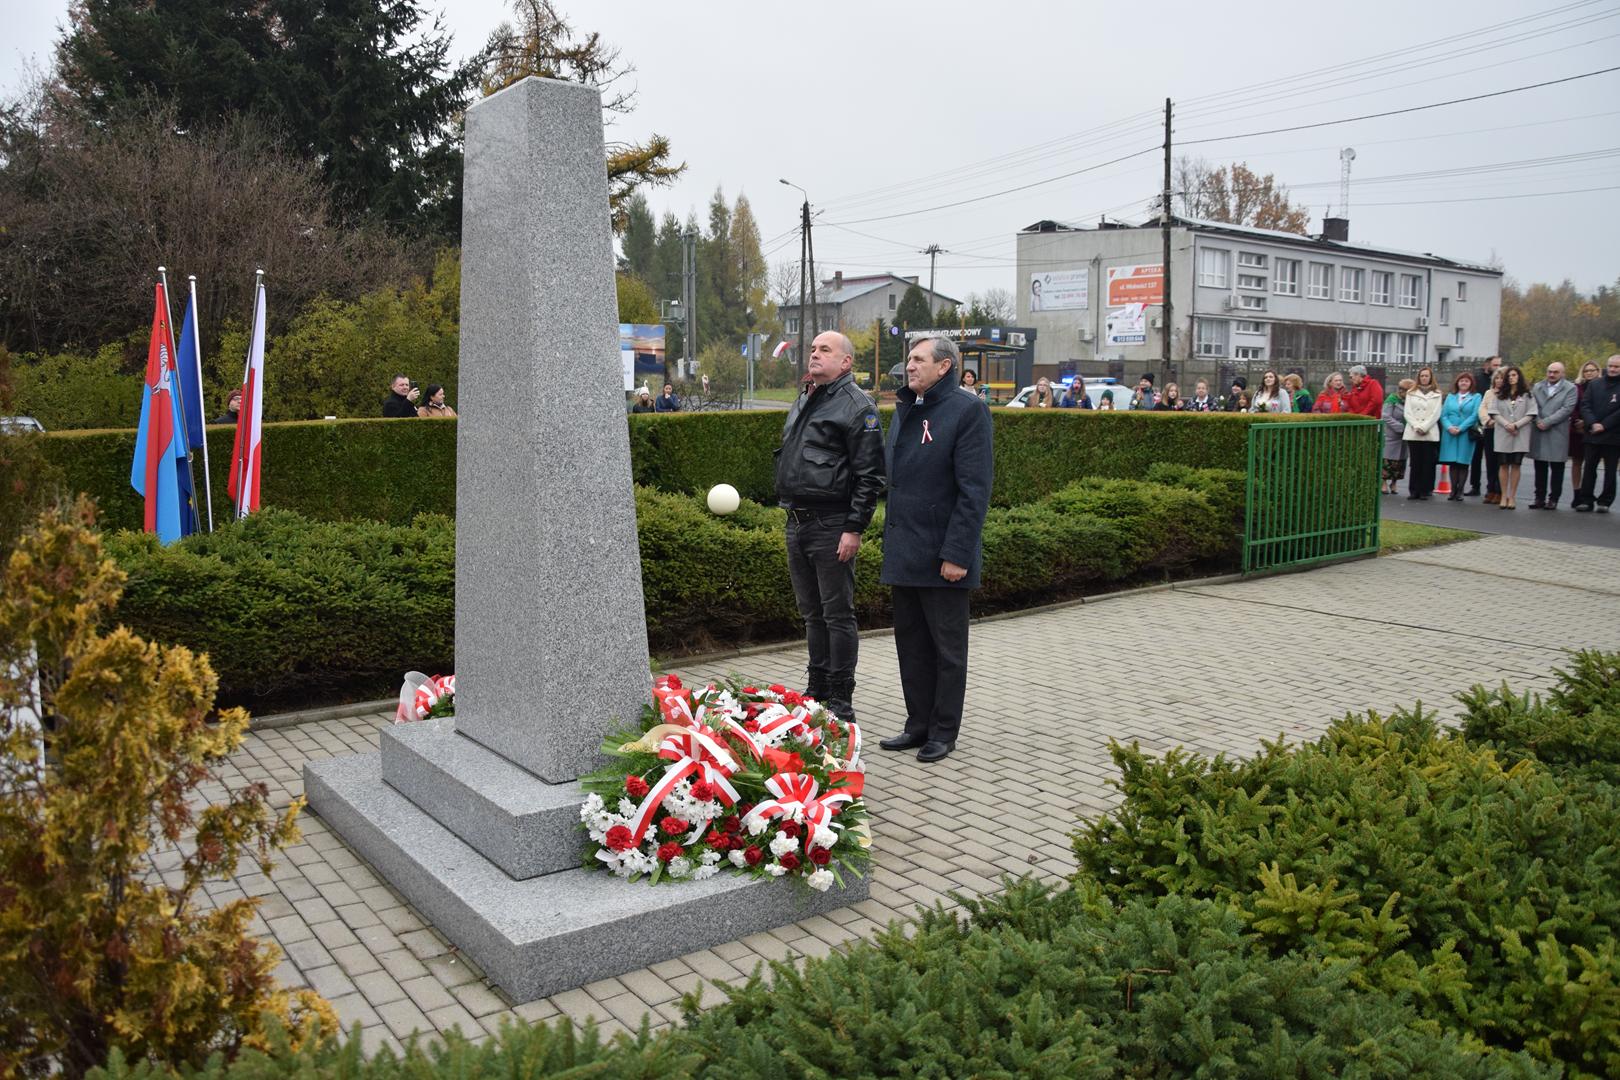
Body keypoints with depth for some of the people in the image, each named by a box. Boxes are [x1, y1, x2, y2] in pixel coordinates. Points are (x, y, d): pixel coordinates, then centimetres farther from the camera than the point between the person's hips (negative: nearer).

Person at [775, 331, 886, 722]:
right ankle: (816, 690, 26)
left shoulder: (857, 406, -9)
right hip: (797, 524, 9)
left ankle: (841, 702, 6)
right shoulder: (801, 403, 17)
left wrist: (854, 528, -19)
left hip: (831, 527, -8)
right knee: (811, 613, 15)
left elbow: (869, 475, -14)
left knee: (837, 615, -2)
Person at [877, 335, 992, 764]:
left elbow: (974, 490, -16)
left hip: (942, 557, -8)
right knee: (911, 644, 15)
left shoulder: (967, 411, -11)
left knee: (947, 649, 6)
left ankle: (944, 732, 17)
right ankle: (918, 724, 27)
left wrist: (957, 553, -20)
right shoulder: (904, 411, 14)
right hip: (904, 553, 8)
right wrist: (891, 541, 13)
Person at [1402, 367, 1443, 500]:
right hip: (1413, 433, 1)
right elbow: (1408, 412, 4)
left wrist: (1424, 427, -10)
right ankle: (1414, 490, 5)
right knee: (1415, 463, 1)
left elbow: (1436, 414, 0)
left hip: (1430, 433, -1)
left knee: (1428, 463, -2)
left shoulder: (1436, 394, 7)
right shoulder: (1411, 393, 11)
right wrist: (1416, 427, -8)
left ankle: (1425, 491, 2)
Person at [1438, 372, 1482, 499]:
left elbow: (1475, 415, -5)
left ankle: (1460, 491, 3)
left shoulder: (1476, 397, 5)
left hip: (1466, 434, -2)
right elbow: (1443, 414, 6)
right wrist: (1449, 427, -12)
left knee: (1463, 463, -1)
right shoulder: (1450, 397, 13)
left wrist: (1460, 428, -14)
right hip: (1450, 434, 2)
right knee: (1452, 463, 1)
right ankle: (1453, 490, 6)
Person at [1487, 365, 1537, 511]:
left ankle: (1512, 497, 4)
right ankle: (1504, 496, 5)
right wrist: (1506, 424, -11)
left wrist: (1516, 425, -12)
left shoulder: (1527, 395, 4)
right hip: (1503, 434, 1)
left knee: (1516, 465, 1)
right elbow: (1495, 412, 3)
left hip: (1520, 434, -1)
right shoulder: (1500, 395, 10)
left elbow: (1531, 414, -1)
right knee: (1503, 465, 1)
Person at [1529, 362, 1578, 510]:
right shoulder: (1537, 387, 13)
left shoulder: (1570, 388, 2)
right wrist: (1537, 421, -10)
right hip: (1539, 432, 3)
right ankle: (1540, 498, 12)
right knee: (1540, 468, 6)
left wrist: (1547, 422, -13)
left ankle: (1553, 499, 5)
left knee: (1557, 468, 0)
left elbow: (1567, 409, -8)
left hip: (1558, 433, -3)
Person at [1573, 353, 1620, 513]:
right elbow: (1585, 405, 2)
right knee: (1589, 468, 3)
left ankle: (1605, 501, 9)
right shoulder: (1594, 384, 9)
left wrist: (1604, 425, -14)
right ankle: (1585, 500, 8)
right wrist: (1592, 424, -11)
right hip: (1593, 434, 2)